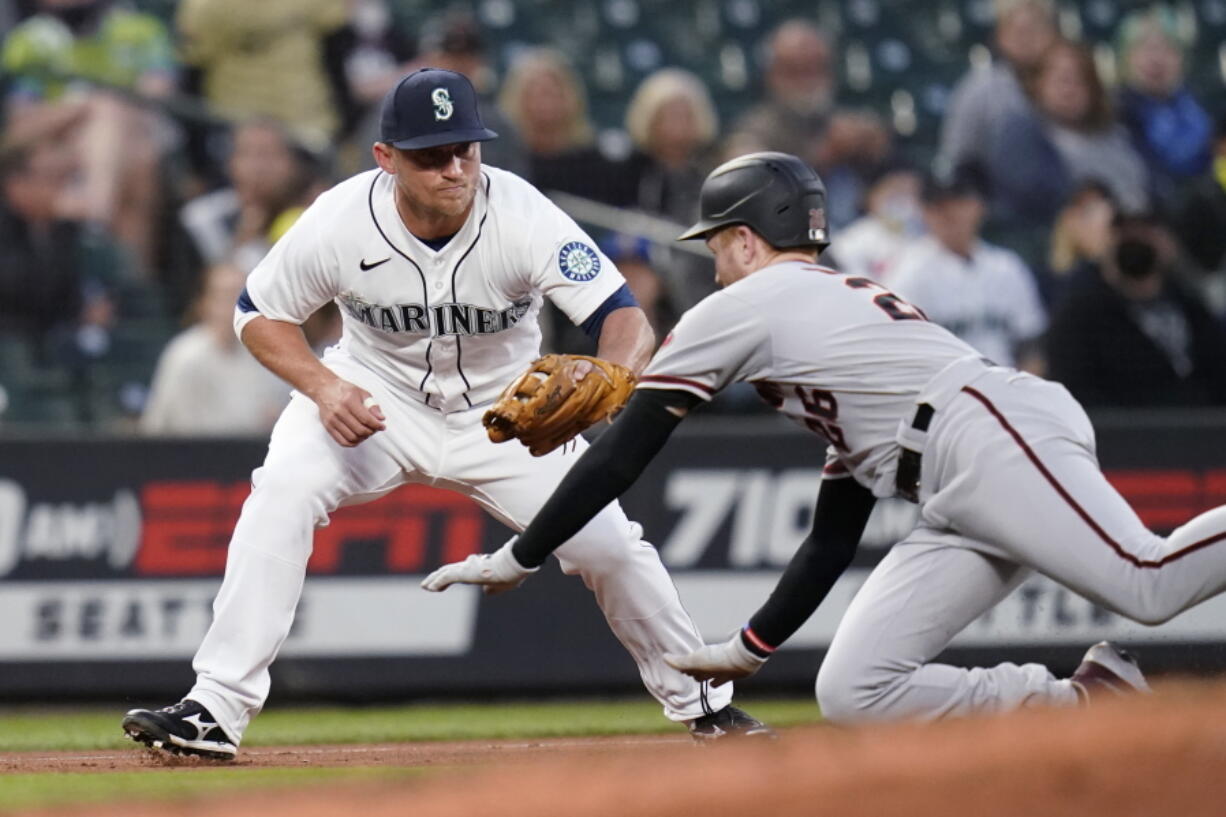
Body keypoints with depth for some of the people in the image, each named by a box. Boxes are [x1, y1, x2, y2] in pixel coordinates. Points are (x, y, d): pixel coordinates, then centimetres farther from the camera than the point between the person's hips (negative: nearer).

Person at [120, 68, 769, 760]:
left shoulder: (522, 217, -28)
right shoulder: (340, 222, -25)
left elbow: (627, 320, -34)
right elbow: (260, 315, -9)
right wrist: (322, 386, -27)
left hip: (501, 410, 0)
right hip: (376, 392, 0)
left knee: (606, 541, -7)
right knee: (282, 493, -26)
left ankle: (702, 702, 19)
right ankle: (215, 713, -23)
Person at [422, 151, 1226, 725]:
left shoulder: (741, 307, 12)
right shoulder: (848, 302, 36)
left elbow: (622, 456, 12)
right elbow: (833, 541, 37)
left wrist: (517, 560, 19)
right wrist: (748, 650, 40)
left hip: (997, 437, -8)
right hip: (962, 511, 8)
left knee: (1149, 583, -27)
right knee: (851, 692, 0)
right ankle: (1084, 702, -8)